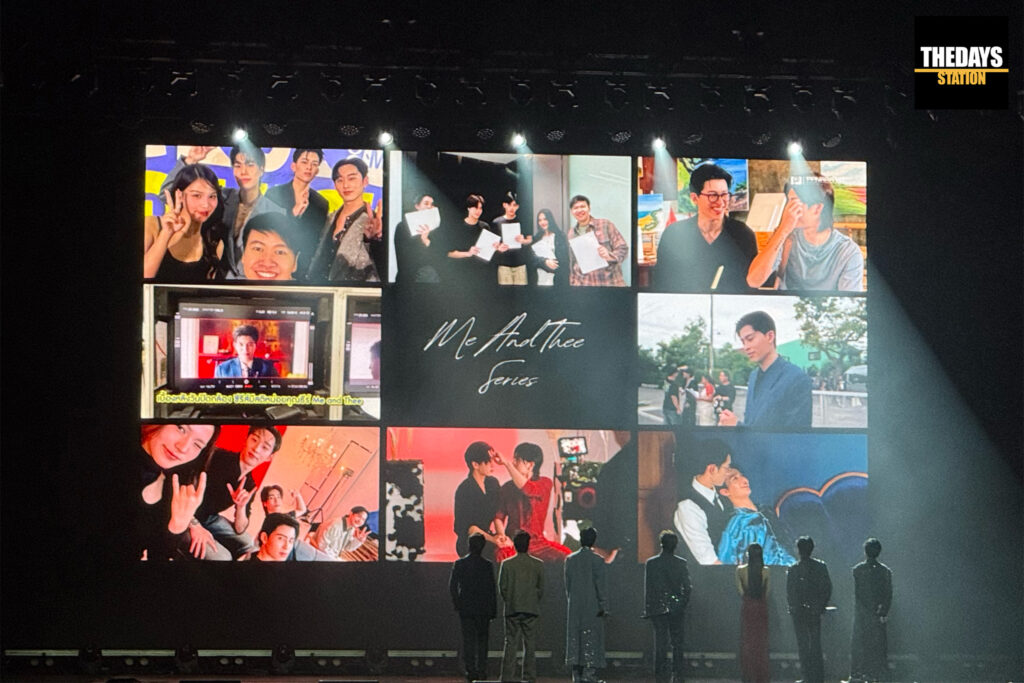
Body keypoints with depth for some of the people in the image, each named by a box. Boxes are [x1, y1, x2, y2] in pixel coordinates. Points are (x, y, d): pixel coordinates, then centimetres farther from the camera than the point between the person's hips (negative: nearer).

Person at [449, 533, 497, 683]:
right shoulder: (487, 566, -5)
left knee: (468, 639, 3)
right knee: (482, 639, 8)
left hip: (465, 608, 1)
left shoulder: (459, 564, -1)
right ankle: (481, 670, 6)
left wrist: (457, 603, 6)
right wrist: (493, 610, 2)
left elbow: (452, 586, -2)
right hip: (483, 608, -1)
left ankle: (471, 670, -3)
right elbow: (492, 590, -4)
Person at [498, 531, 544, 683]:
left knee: (511, 643, 2)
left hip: (512, 609, 0)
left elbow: (502, 587, -2)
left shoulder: (506, 564, -4)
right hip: (531, 609, 0)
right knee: (530, 644, 5)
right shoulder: (538, 564, -1)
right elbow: (541, 588, 1)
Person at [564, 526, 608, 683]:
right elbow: (601, 584, -8)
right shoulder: (597, 560, -8)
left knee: (575, 640, 7)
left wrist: (570, 601, 15)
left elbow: (567, 584, 7)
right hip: (592, 606, -4)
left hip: (574, 607, 4)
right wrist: (603, 606, -5)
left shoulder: (570, 560, 4)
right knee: (591, 641, -1)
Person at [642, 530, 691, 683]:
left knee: (660, 642, 3)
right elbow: (687, 587, -4)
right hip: (676, 607, 1)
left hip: (657, 608, -1)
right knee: (677, 642, 12)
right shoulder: (681, 563, -5)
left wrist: (647, 609, 1)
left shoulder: (650, 563, -6)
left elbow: (647, 588, -5)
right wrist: (684, 603, 9)